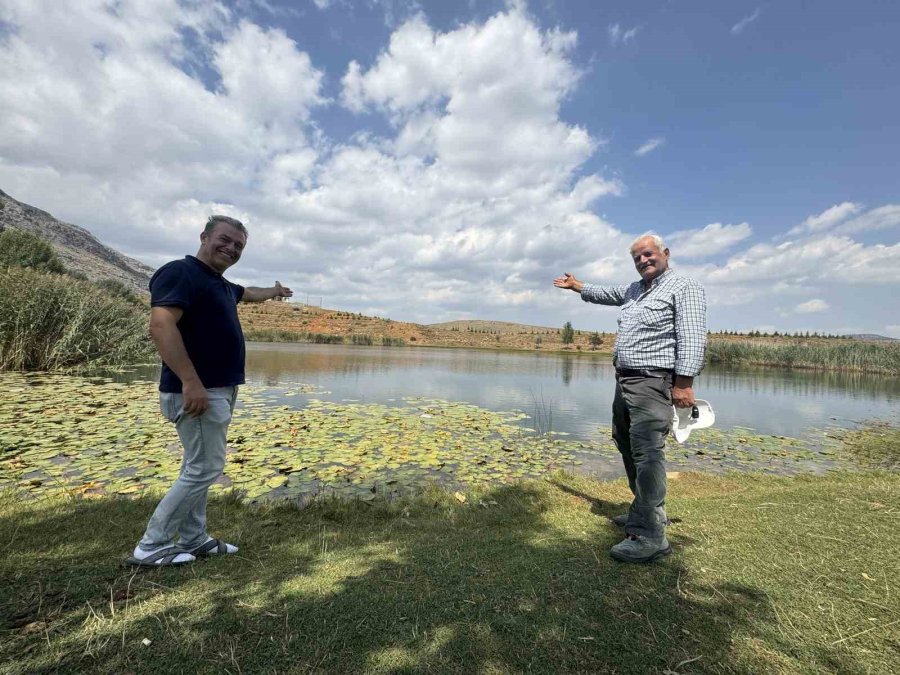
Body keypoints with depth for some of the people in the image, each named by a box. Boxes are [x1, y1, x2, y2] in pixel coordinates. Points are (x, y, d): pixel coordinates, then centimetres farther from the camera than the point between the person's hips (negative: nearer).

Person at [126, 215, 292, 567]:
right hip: (198, 390, -10)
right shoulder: (180, 272, -13)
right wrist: (190, 381, -32)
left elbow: (249, 293, 40)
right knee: (205, 468, -4)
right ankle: (151, 546, 11)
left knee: (200, 467, 15)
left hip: (220, 390, 10)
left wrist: (275, 291, 58)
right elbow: (161, 326, -26)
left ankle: (193, 539, 27)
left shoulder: (222, 285, 16)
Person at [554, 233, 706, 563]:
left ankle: (650, 537, -12)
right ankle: (648, 511, 29)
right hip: (625, 380, 9)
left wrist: (684, 383, -24)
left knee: (647, 452, -16)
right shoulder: (634, 290, 20)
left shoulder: (685, 288, -6)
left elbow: (692, 338, -16)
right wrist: (576, 285, 48)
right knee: (629, 447, 14)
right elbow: (606, 293, 40)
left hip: (653, 382, -9)